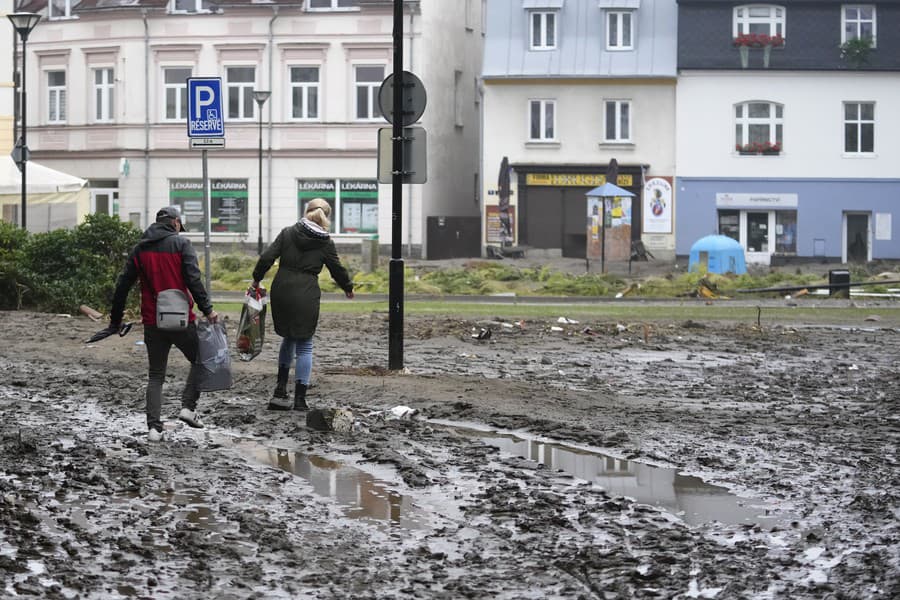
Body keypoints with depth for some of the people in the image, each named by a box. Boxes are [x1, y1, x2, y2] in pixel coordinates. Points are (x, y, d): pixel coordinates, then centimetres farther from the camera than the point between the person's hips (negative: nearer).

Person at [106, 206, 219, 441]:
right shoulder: (181, 243, -4)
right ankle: (188, 406, 1)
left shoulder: (140, 249, 10)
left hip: (152, 322, 4)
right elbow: (193, 280, -15)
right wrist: (207, 309, -12)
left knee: (155, 376, 11)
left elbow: (122, 286, 10)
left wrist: (115, 320, 16)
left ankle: (154, 427, 0)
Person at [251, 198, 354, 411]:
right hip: (306, 296, -3)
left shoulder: (288, 233, 3)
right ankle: (300, 399, 2)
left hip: (281, 291, 3)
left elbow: (267, 257, -2)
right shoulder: (326, 243, -1)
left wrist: (256, 278, 12)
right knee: (304, 345, 6)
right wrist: (348, 288, 26)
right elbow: (337, 269, 8)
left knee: (289, 337, 23)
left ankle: (280, 389, 18)